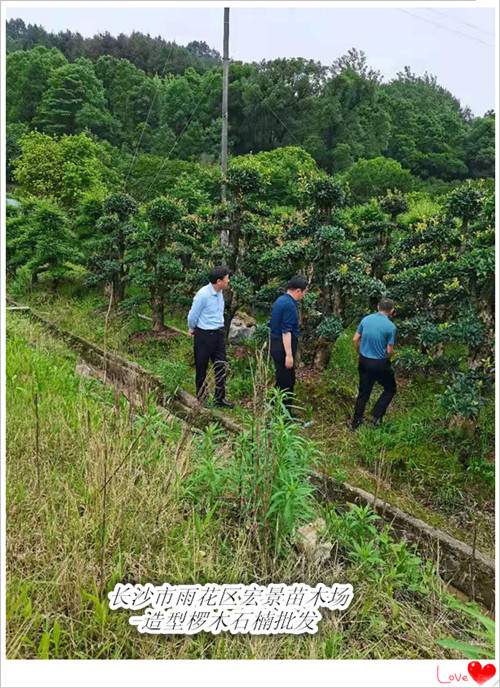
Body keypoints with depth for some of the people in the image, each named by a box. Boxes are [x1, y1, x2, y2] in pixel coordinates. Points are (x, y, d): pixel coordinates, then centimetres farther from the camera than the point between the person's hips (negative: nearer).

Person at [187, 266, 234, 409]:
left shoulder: (220, 292, 4)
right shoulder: (203, 294, -21)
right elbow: (192, 316, -10)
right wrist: (192, 330, 6)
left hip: (219, 333, 7)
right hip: (204, 335, -7)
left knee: (221, 366, 6)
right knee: (201, 367, 9)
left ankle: (220, 398, 16)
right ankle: (200, 397, 25)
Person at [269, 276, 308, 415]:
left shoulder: (280, 300, 11)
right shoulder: (289, 305, -19)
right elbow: (286, 331, -24)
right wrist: (289, 355, -23)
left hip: (275, 345, 10)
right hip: (284, 347, -10)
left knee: (282, 379, 18)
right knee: (286, 382, -1)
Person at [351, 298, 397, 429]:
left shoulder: (366, 319, -1)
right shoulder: (391, 326, -14)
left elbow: (355, 339, 3)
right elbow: (389, 351, -12)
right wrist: (386, 359, 10)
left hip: (364, 361, 5)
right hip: (380, 364, -5)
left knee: (363, 392, 16)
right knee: (390, 389, 18)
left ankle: (356, 421, 22)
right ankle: (377, 415, 10)